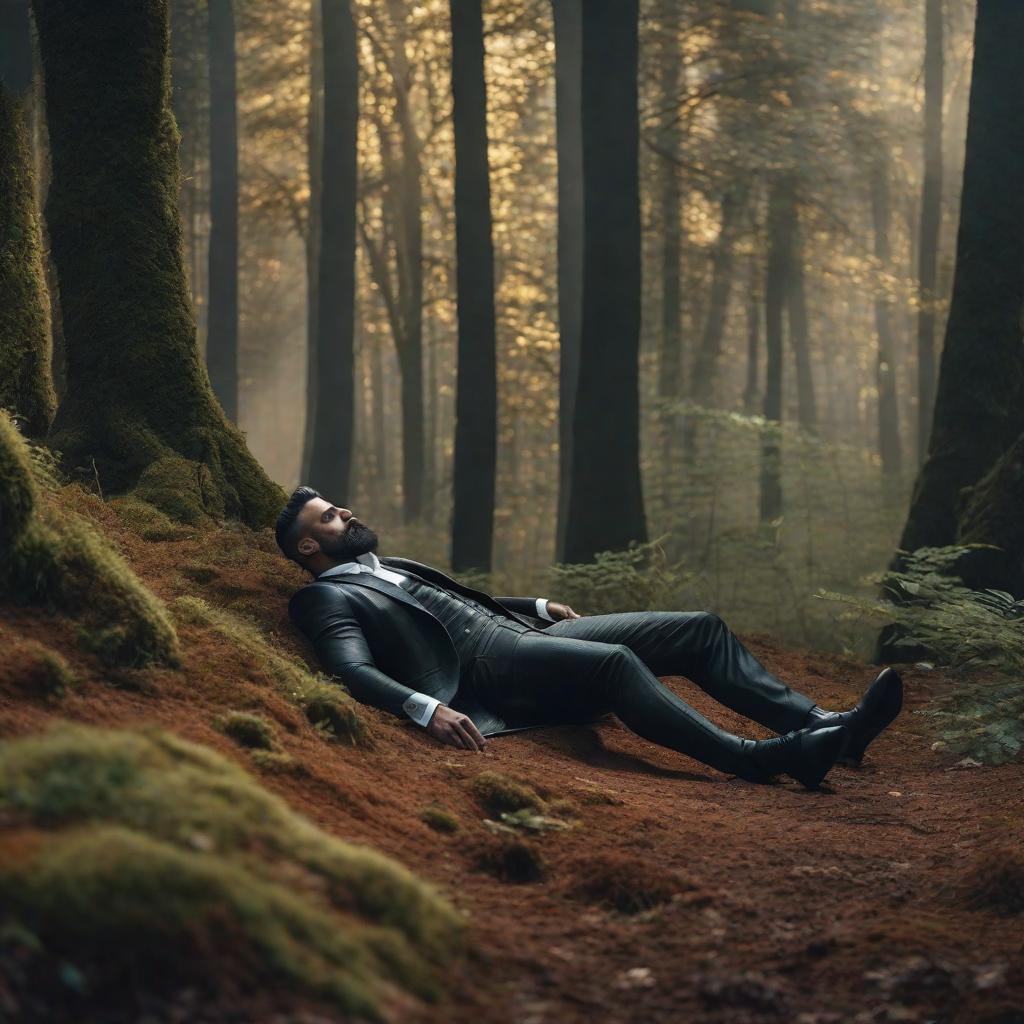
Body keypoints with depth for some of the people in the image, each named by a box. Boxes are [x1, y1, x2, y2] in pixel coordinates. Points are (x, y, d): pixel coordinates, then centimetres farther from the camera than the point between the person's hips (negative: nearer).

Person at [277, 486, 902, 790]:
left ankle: (816, 724, -13)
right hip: (485, 666, -10)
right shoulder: (328, 598, 4)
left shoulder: (390, 569, 31)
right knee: (613, 661, -38)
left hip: (524, 635, 10)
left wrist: (538, 605, 29)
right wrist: (426, 709, -32)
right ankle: (755, 759, -43)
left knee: (701, 629, -2)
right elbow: (355, 671, -14)